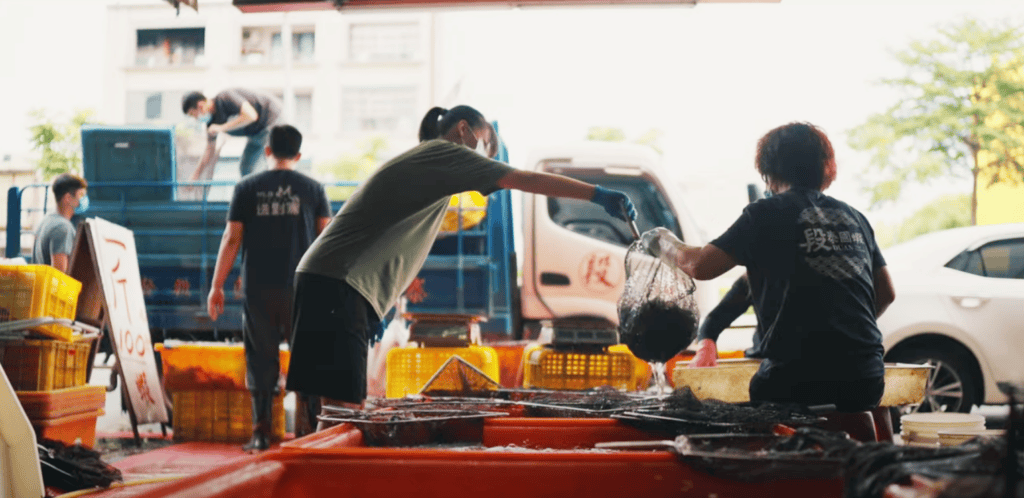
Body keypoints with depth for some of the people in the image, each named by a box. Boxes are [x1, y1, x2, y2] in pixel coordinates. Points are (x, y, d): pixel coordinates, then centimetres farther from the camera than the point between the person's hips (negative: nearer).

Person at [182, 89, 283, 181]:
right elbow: (210, 150, 10)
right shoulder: (211, 121, 2)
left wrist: (222, 128, -27)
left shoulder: (226, 98, -23)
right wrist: (195, 176, 9)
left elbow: (251, 115, -33)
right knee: (246, 167, 7)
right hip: (258, 132, 9)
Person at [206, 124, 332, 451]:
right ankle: (306, 430, 9)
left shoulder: (247, 188, 4)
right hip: (301, 288, 0)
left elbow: (232, 239, 1)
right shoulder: (313, 189, 5)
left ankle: (261, 431, 2)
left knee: (261, 358, 6)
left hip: (258, 289, 0)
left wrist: (217, 286, 6)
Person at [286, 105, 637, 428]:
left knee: (351, 407, 7)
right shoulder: (443, 153, -2)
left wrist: (373, 311, 17)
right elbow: (526, 180, -9)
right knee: (343, 408, -14)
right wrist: (598, 195, -9)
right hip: (338, 285, -10)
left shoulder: (428, 167, 26)